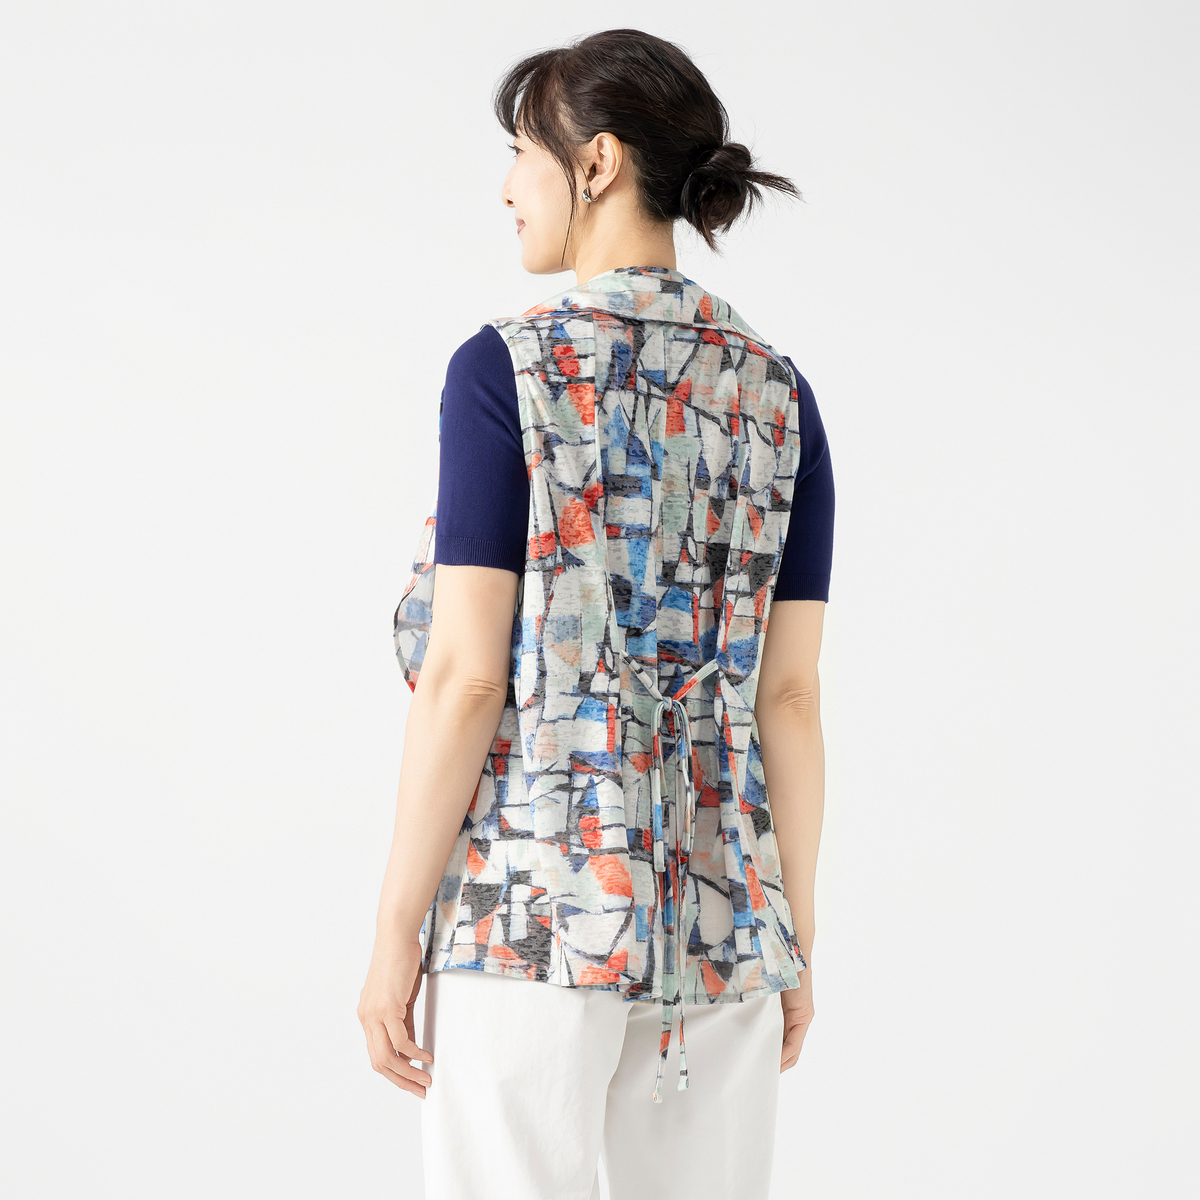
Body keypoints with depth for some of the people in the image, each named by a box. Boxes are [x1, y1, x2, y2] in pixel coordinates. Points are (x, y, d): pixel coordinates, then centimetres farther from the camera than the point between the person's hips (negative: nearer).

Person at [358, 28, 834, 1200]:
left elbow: (465, 675, -11)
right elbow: (790, 694, 5)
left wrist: (396, 928, -5)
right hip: (722, 903, 5)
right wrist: (796, 937, 12)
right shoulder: (777, 395, 5)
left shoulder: (507, 368, -8)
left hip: (534, 895, -5)